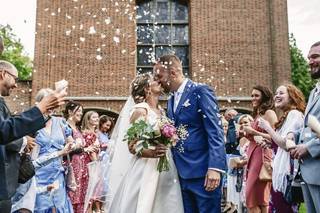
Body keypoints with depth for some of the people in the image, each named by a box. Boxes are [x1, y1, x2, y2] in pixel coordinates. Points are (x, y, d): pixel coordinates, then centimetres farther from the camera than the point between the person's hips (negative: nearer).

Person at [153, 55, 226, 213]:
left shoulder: (201, 92, -7)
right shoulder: (171, 101, 17)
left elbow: (215, 131, -15)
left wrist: (214, 167, -21)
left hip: (203, 171, -7)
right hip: (182, 173, 7)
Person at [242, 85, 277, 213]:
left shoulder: (269, 113, -5)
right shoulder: (257, 115, 20)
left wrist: (254, 132, -15)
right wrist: (247, 135, 8)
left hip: (262, 156, -9)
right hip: (253, 156, 9)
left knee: (256, 196, -7)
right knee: (251, 196, 9)